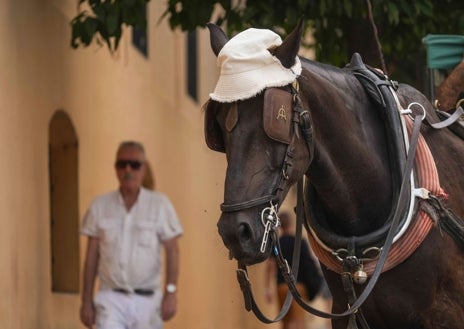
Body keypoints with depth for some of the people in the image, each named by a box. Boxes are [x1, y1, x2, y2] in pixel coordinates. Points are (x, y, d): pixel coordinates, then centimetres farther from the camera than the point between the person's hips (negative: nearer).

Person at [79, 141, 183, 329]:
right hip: (111, 300, 0)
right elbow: (91, 256, 8)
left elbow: (172, 250, 0)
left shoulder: (160, 204, 1)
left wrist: (171, 292, -10)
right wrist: (86, 300, 6)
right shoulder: (100, 206, 6)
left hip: (147, 300, 0)